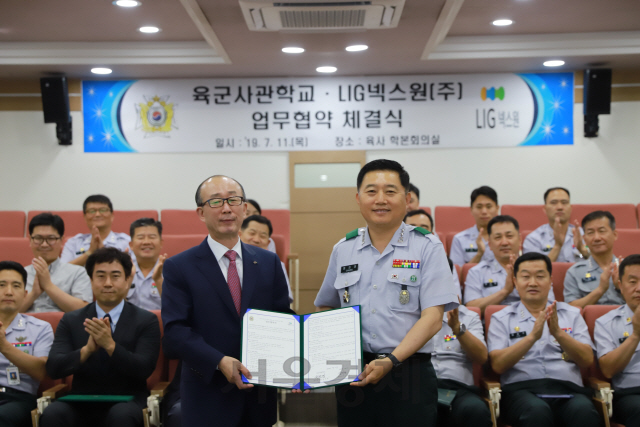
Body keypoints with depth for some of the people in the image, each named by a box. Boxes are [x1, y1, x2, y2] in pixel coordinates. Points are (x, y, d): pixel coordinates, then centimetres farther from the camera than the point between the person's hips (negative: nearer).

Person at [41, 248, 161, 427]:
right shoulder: (70, 320, 10)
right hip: (81, 405, 2)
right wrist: (87, 350, -21)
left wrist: (110, 345, -24)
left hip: (126, 405, -2)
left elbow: (143, 370, -9)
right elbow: (53, 368, -3)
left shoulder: (146, 321, 3)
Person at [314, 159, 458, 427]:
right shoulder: (343, 249, 10)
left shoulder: (427, 247, -2)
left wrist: (391, 361, -20)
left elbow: (433, 317, -9)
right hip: (351, 376, 3)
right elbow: (325, 308, 19)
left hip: (407, 372, -3)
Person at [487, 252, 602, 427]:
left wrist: (558, 333, -9)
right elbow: (498, 365, -1)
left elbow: (587, 360, 7)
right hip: (522, 389, -1)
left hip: (568, 389, 2)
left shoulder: (572, 314, 20)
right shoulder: (501, 319, 14)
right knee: (537, 411, -38)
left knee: (584, 411, -35)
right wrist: (532, 336, -13)